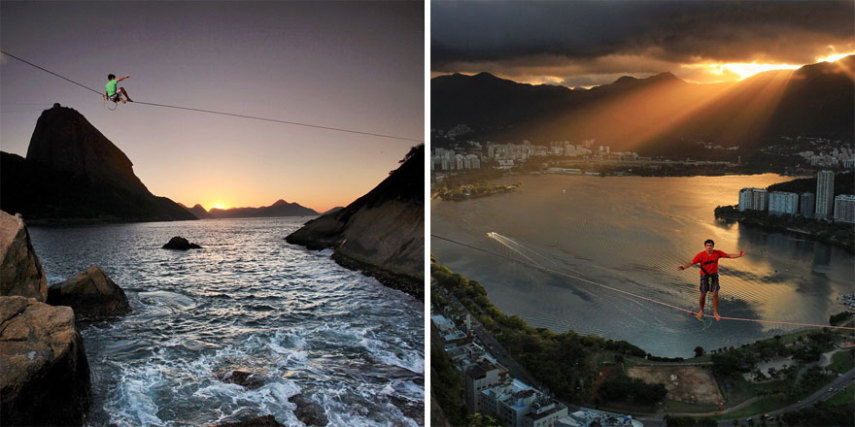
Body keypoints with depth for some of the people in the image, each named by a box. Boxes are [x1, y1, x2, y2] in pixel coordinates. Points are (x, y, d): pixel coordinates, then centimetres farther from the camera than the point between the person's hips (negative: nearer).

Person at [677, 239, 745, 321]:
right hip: (704, 275, -1)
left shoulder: (717, 253, -14)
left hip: (714, 275, 1)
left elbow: (729, 256, -2)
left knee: (715, 294, -2)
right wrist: (683, 267, -41)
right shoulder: (701, 255, -21)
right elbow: (691, 262, -24)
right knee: (703, 294, 6)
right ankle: (701, 311, 28)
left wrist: (739, 255, -14)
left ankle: (715, 313, 15)